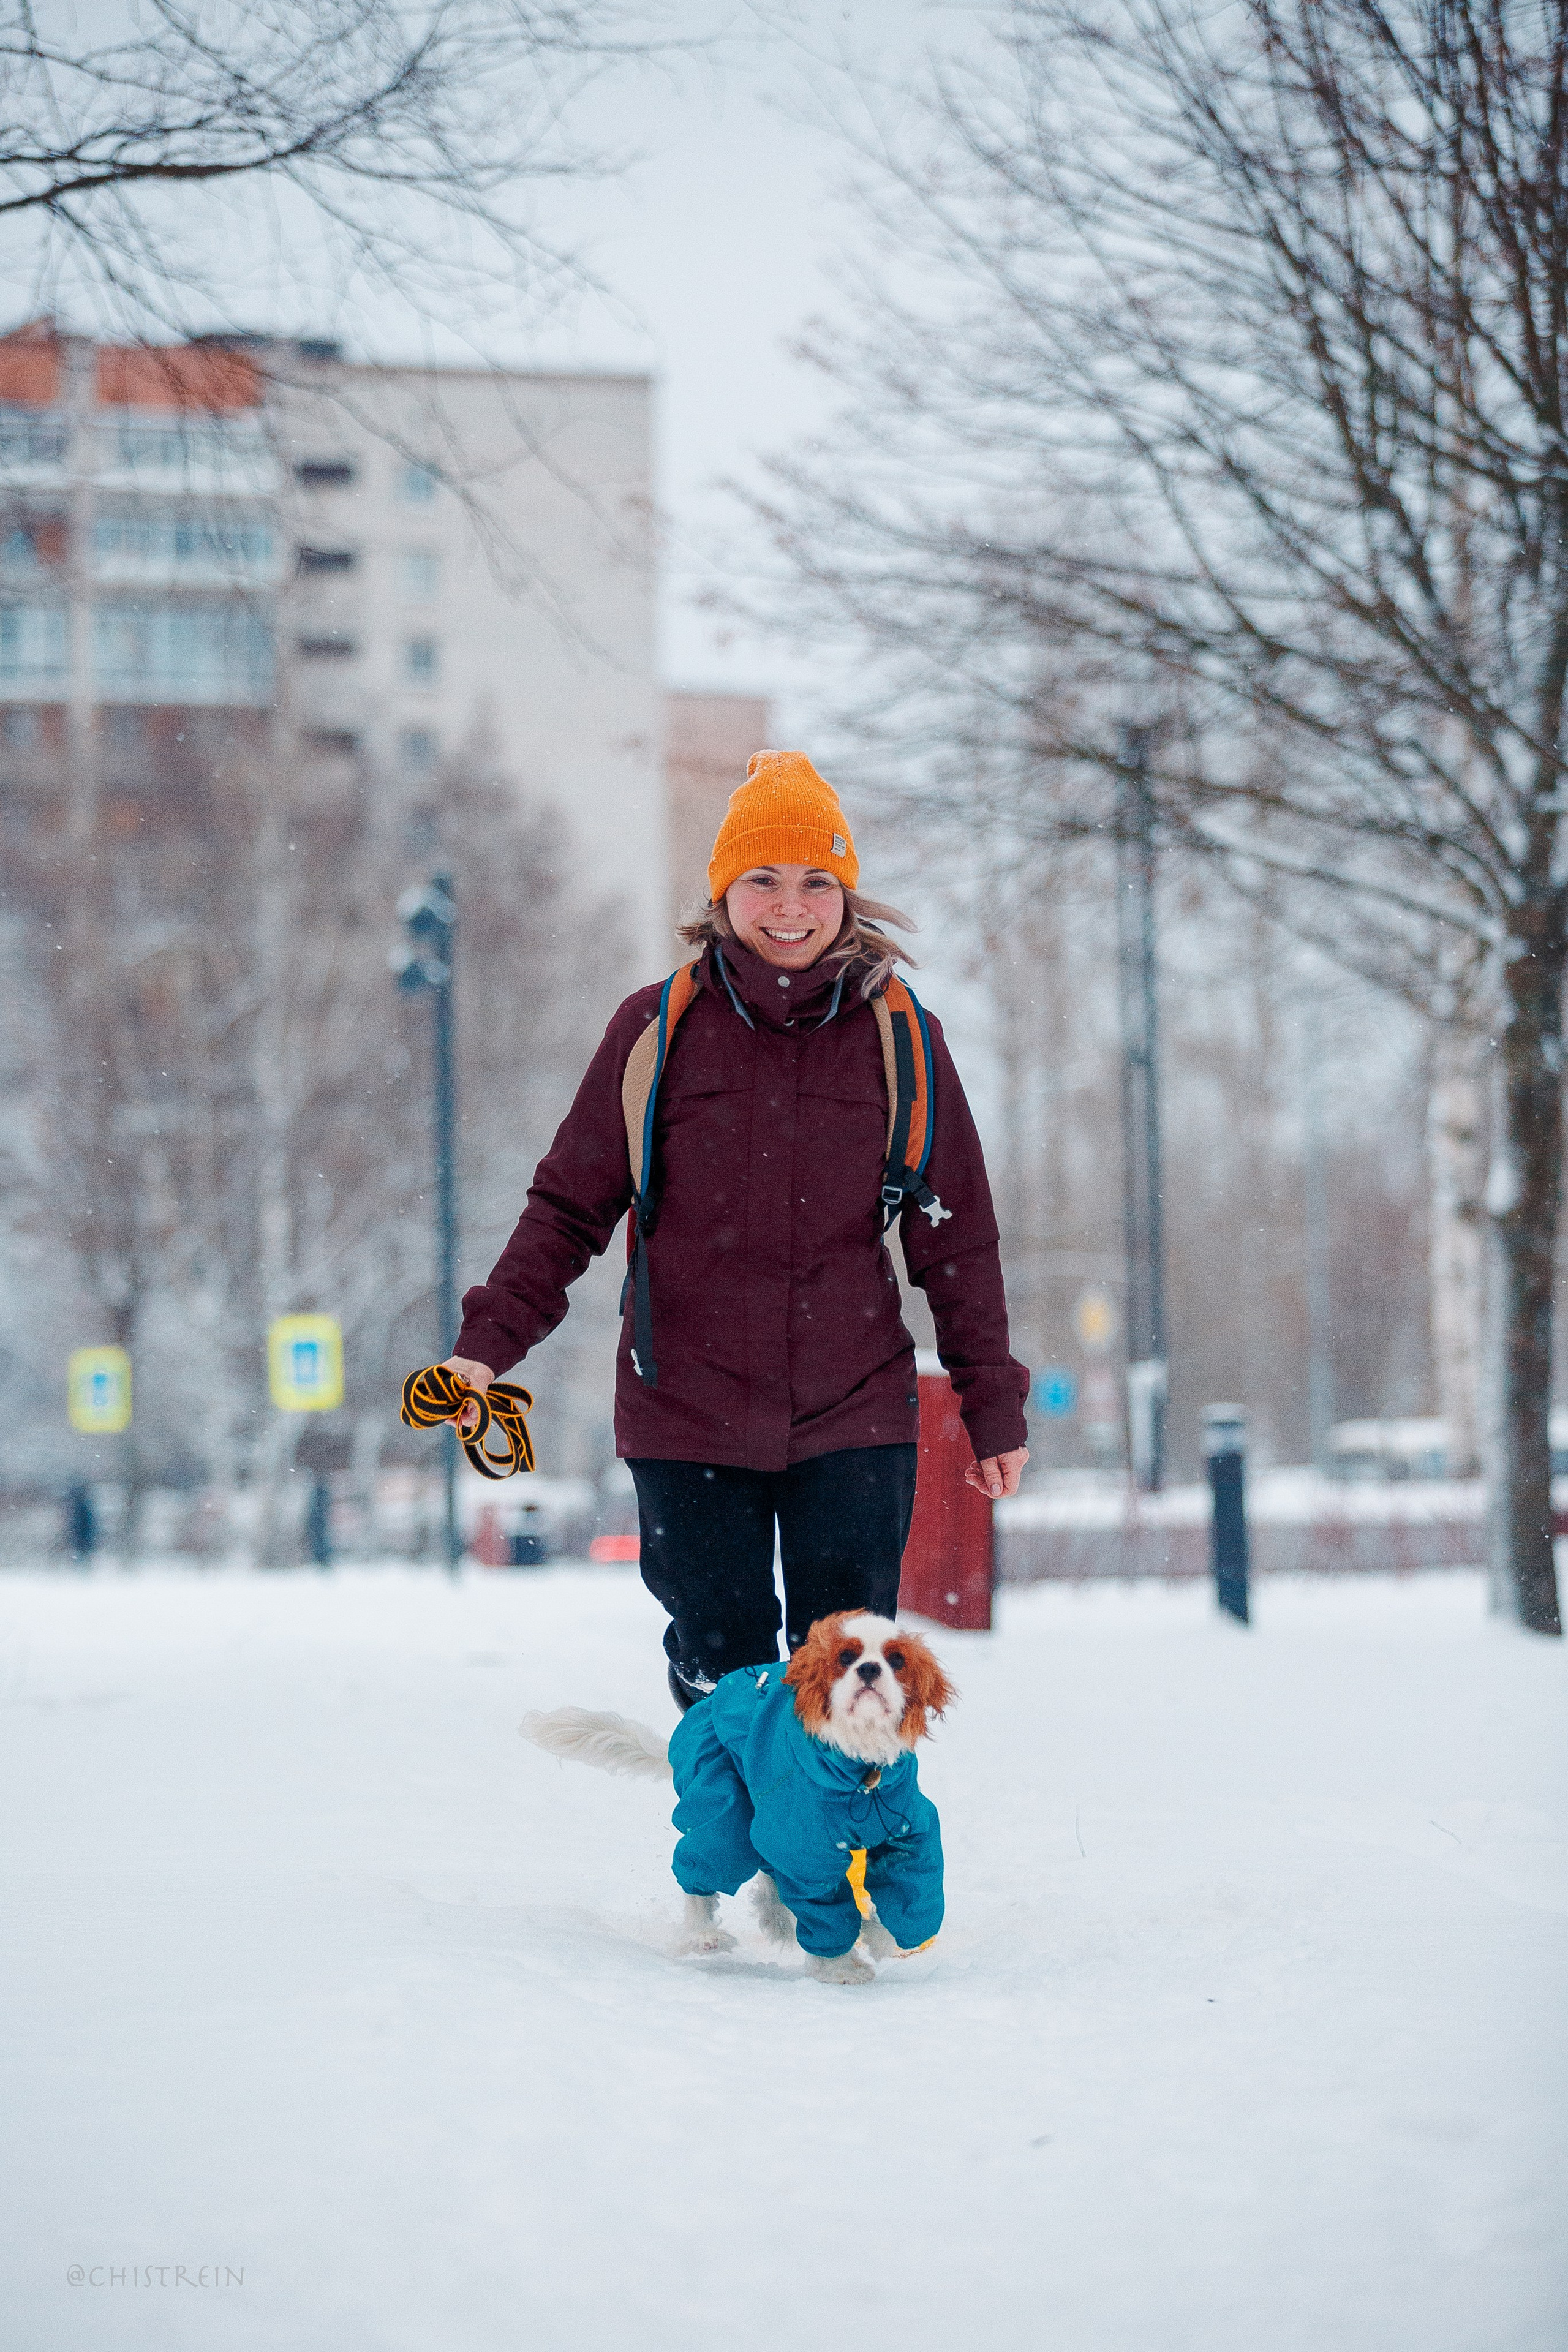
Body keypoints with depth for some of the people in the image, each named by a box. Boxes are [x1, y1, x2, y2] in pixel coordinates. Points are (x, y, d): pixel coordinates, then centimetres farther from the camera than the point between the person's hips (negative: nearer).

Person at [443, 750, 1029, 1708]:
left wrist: (994, 1405, 11)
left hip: (855, 1414, 0)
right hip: (689, 1417, 0)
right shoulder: (659, 1028, 0)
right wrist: (489, 1342, -8)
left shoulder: (899, 1037, 2)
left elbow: (958, 1237, 8)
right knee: (722, 1666, 4)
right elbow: (572, 1205, 3)